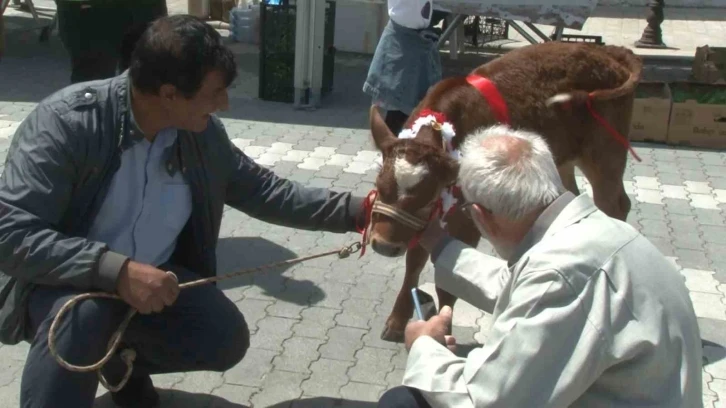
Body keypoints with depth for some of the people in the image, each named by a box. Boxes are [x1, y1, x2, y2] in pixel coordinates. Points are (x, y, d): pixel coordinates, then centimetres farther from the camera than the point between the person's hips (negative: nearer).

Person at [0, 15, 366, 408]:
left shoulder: (203, 132, -8)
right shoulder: (66, 121, -25)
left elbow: (262, 191, 5)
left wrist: (355, 210, -1)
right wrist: (116, 270, -41)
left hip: (152, 276, 5)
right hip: (64, 281, -5)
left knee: (226, 339, -14)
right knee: (85, 310, -37)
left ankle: (122, 358, 15)